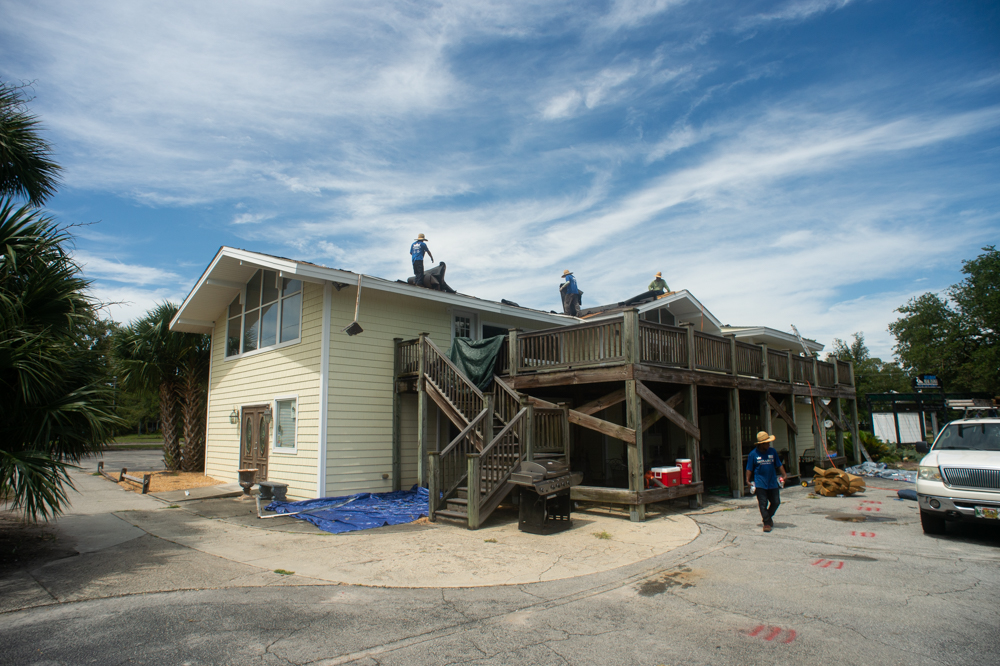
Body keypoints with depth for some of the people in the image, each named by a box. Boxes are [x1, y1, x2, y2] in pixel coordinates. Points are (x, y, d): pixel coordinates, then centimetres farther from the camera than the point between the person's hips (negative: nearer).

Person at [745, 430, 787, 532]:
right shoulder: (753, 454, -5)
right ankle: (767, 522, 7)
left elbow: (779, 465, 13)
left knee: (776, 502, 6)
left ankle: (769, 516, 32)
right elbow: (749, 469, 0)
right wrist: (748, 480, -5)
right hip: (760, 484, -3)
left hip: (772, 482, 4)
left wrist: (783, 475, 7)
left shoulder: (772, 451, 5)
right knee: (763, 504, -4)